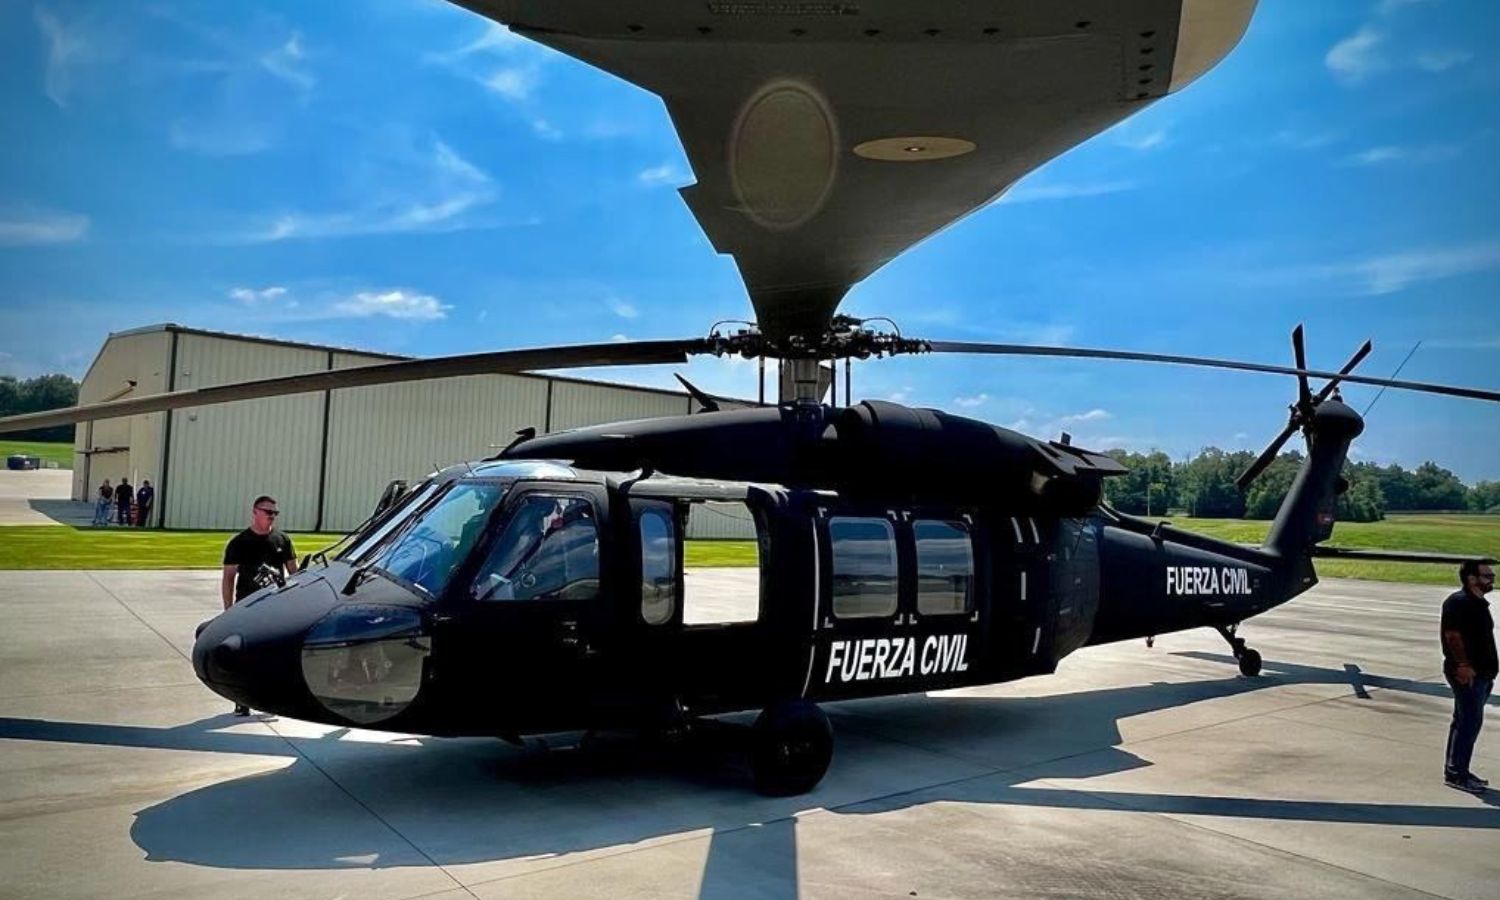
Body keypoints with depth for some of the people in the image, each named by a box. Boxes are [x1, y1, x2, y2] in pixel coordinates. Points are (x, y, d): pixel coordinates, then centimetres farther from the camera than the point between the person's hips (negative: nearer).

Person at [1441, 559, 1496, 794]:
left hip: (1481, 672, 10)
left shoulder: (1478, 603, 16)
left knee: (1464, 721, 14)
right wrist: (1463, 665, -24)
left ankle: (1454, 769, 22)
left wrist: (1488, 669, 19)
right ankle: (1455, 774, -4)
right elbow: (1453, 635, -21)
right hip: (1467, 674, -10)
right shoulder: (1458, 602, -15)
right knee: (1470, 721, -9)